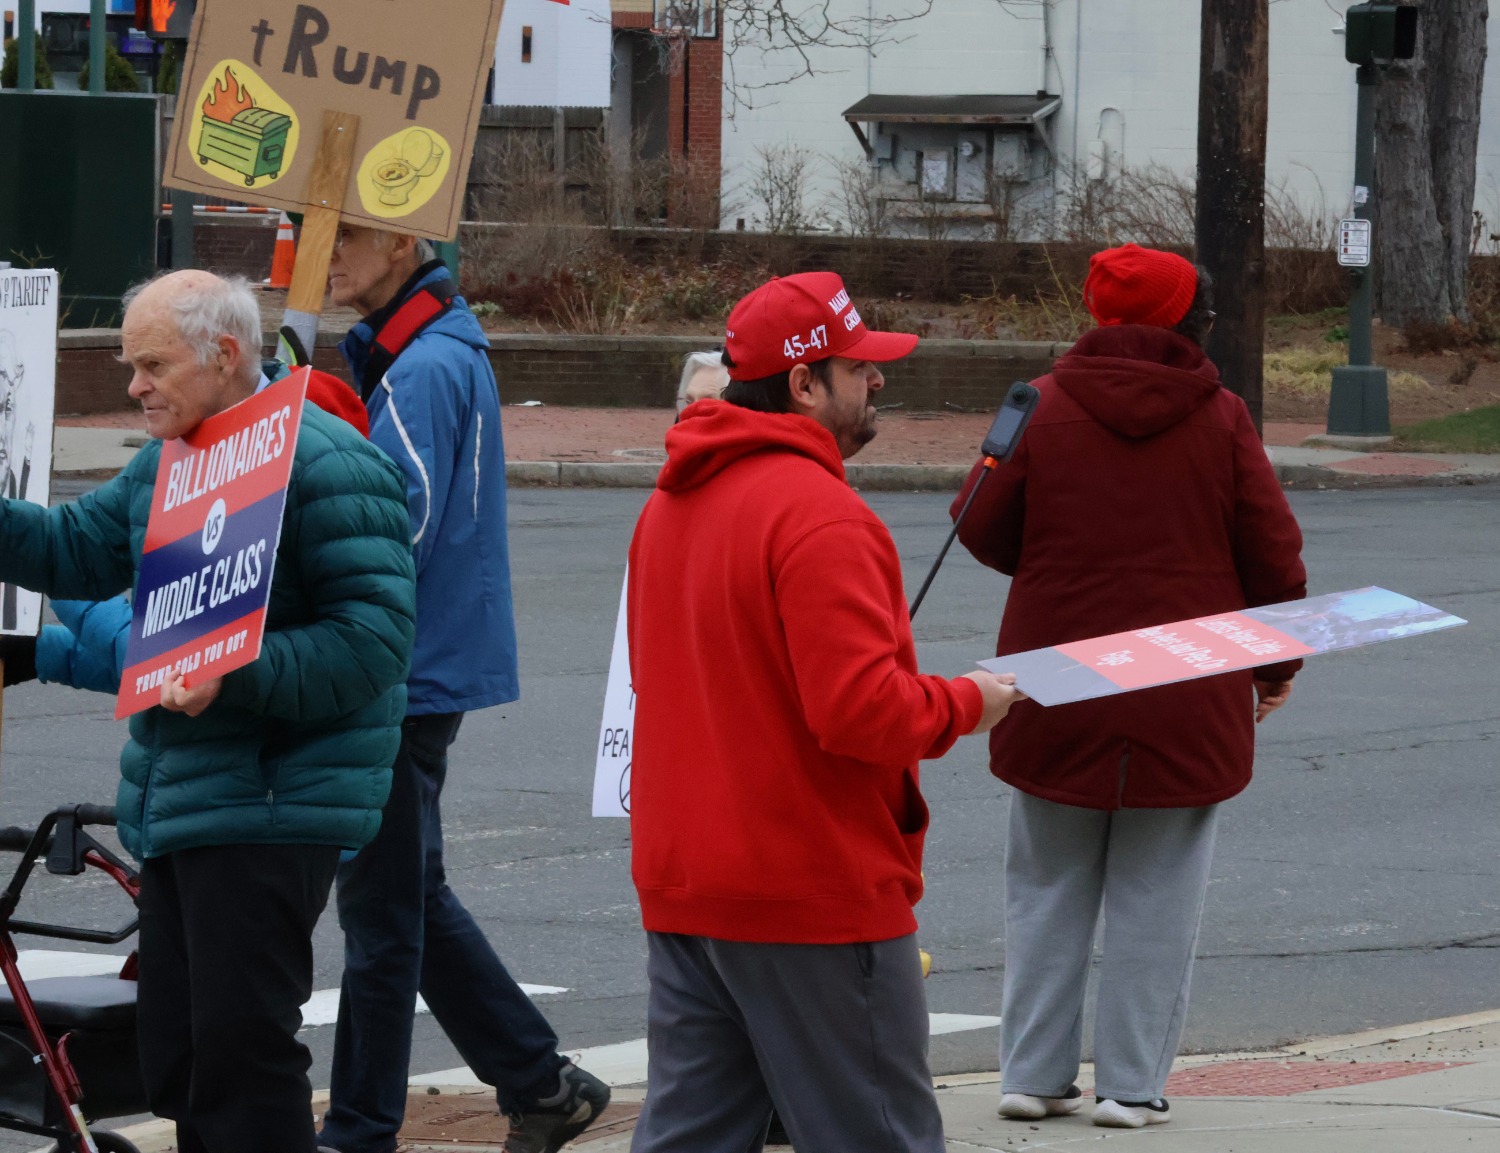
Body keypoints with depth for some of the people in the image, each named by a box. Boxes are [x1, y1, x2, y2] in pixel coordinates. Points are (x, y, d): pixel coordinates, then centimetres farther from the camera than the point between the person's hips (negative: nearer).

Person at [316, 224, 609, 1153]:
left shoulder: (426, 370, -18)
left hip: (406, 682, -10)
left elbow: (397, 528, -24)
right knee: (413, 898, 17)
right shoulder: (397, 351, 14)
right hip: (420, 670, 10)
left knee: (381, 911, -2)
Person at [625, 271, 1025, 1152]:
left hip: (681, 883, 9)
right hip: (817, 893, -9)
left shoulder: (673, 502, 13)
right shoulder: (820, 514, -18)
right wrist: (968, 704, -6)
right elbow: (863, 709, -25)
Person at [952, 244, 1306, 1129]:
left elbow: (983, 529, 1)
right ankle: (1133, 1082, 4)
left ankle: (1034, 1073, 12)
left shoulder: (1046, 409, -4)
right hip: (1185, 702, -1)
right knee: (1158, 893, 6)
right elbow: (1274, 554, -1)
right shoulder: (1222, 422, -5)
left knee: (1049, 890, 13)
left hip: (1056, 685, 1)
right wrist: (1276, 664, 14)